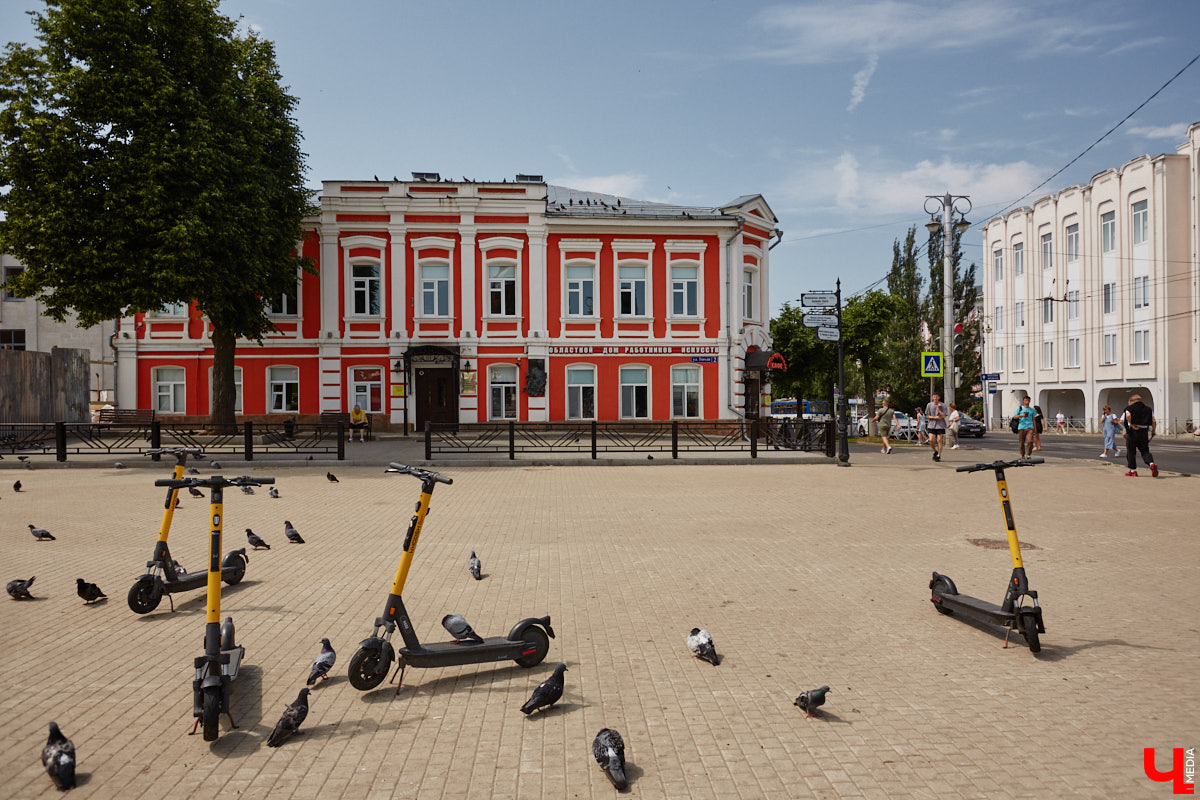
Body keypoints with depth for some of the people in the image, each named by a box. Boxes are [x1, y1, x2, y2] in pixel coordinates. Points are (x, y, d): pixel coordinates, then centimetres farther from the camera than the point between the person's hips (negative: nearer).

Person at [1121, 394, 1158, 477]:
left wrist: (1132, 425, -16)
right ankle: (1152, 464, -15)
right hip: (1144, 432, 4)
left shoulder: (1129, 408, 0)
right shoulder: (1148, 409, 14)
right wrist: (1153, 432, 13)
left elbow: (1128, 415, -24)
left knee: (1131, 452, 6)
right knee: (1145, 451, 12)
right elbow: (1154, 422, 7)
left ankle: (1133, 471, 10)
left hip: (1133, 432, -4)